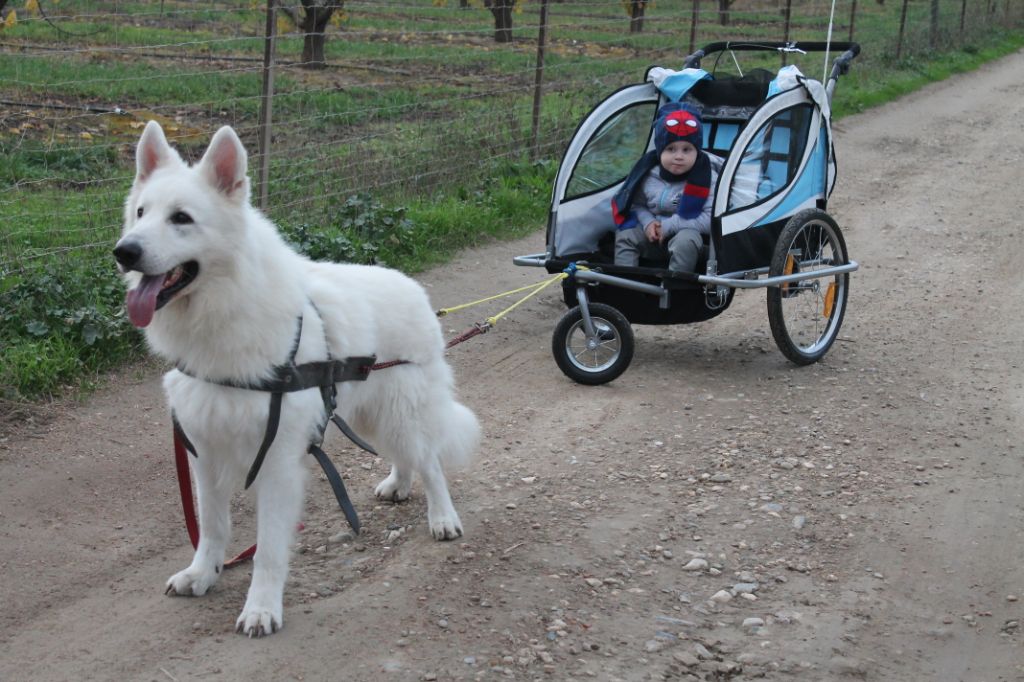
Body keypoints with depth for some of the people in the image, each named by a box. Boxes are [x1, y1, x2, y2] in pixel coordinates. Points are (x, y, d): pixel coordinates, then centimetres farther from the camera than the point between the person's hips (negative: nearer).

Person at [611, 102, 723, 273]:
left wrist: (669, 226, -24)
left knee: (685, 240, -36)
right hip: (654, 234, 4)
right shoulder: (648, 173, -7)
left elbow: (712, 219, -24)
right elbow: (636, 204, 7)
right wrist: (648, 223, -16)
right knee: (625, 235, -16)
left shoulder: (706, 178, -18)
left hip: (689, 232, -4)